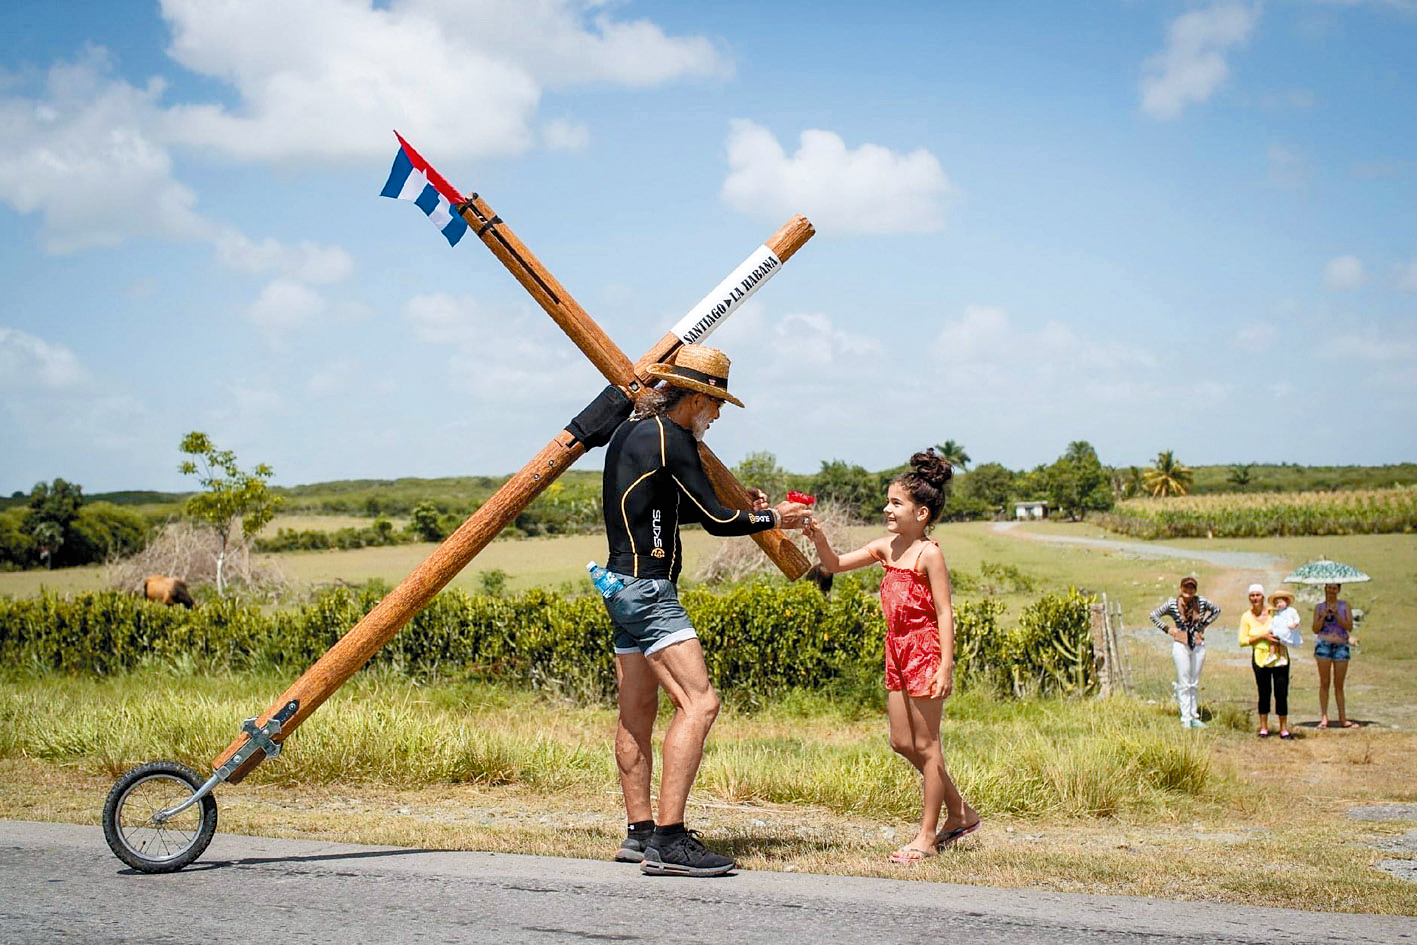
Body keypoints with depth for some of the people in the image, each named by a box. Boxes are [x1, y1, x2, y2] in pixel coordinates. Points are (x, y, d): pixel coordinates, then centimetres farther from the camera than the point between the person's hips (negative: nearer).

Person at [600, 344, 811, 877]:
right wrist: (772, 520, 6)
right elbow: (715, 521, -11)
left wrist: (740, 507, 25)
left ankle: (639, 834, 19)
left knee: (637, 711, 14)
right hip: (648, 589, -11)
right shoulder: (670, 439, -13)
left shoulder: (629, 432, 16)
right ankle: (667, 842, -20)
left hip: (624, 587, 11)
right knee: (698, 702, -15)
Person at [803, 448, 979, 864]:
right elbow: (835, 565, 13)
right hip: (898, 651, 8)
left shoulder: (928, 554, -12)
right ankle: (960, 812, 25)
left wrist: (946, 666, -21)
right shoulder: (886, 547, 9)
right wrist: (819, 538, -7)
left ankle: (927, 836, 7)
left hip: (925, 651, -8)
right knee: (902, 742, 11)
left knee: (925, 744, -1)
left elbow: (944, 613, -15)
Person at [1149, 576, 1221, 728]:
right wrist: (1167, 630, -1)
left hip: (1198, 645, 3)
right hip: (1181, 644, -3)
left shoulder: (1201, 602, 1)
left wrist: (1204, 624, 8)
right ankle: (1186, 718, 0)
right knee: (1184, 684, -3)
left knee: (1195, 683, 9)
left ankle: (1194, 716, 16)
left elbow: (1216, 610, 18)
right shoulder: (1172, 604, -4)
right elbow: (1153, 615, 6)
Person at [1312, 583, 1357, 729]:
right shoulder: (1319, 607, 8)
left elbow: (1350, 627, 1)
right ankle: (1324, 718, -2)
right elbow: (1315, 629, 2)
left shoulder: (1345, 606, 9)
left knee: (1339, 685, 4)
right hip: (1324, 645, -1)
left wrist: (1337, 615, -11)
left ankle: (1343, 719, 6)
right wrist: (1324, 616, -11)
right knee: (1324, 683, -4)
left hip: (1341, 646, 1)